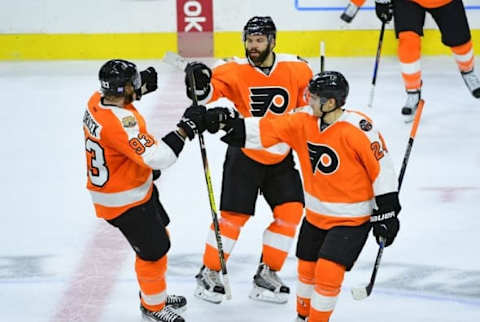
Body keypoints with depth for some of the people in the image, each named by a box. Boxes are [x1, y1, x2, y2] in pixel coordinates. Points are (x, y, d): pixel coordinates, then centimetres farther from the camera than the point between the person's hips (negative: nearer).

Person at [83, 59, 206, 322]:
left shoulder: (97, 100, -6)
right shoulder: (119, 121, -35)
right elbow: (156, 157, -39)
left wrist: (141, 85, 12)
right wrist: (185, 128, -34)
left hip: (136, 186, 10)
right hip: (123, 201, -10)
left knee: (158, 238, 24)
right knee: (154, 249, 3)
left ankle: (154, 294, 43)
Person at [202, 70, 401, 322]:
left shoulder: (358, 129, -24)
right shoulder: (303, 121, -7)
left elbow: (382, 169, -18)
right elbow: (265, 130, -6)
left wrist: (386, 214, -14)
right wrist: (227, 123, -17)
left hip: (352, 218, -6)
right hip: (316, 214, 6)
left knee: (328, 272, -13)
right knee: (307, 268, 17)